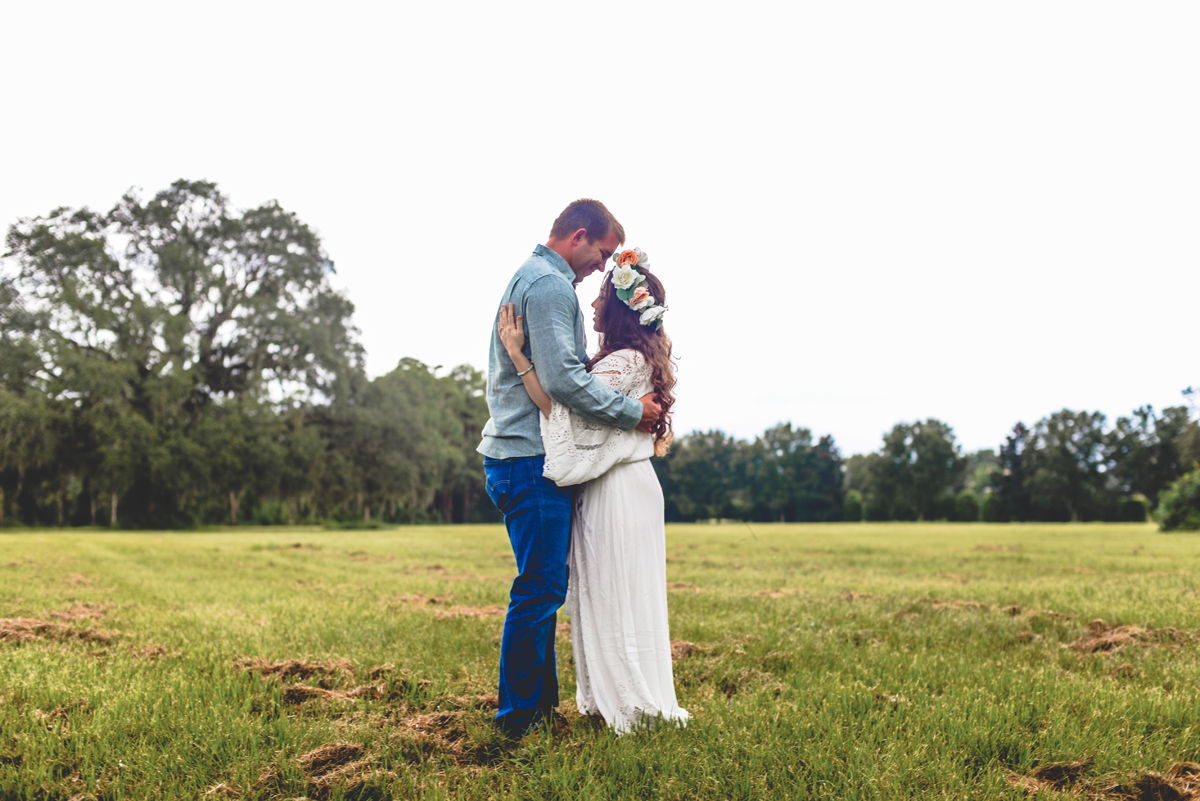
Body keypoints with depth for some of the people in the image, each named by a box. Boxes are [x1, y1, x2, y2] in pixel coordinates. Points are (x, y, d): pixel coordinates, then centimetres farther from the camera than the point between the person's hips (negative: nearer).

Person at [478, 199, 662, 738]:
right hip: (532, 458, -11)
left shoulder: (528, 278, 23)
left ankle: (542, 700, 23)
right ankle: (520, 718, 0)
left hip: (518, 456, 11)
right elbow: (563, 378, -22)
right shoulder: (550, 285, -12)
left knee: (543, 586, 15)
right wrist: (632, 411, -13)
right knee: (540, 587, -7)